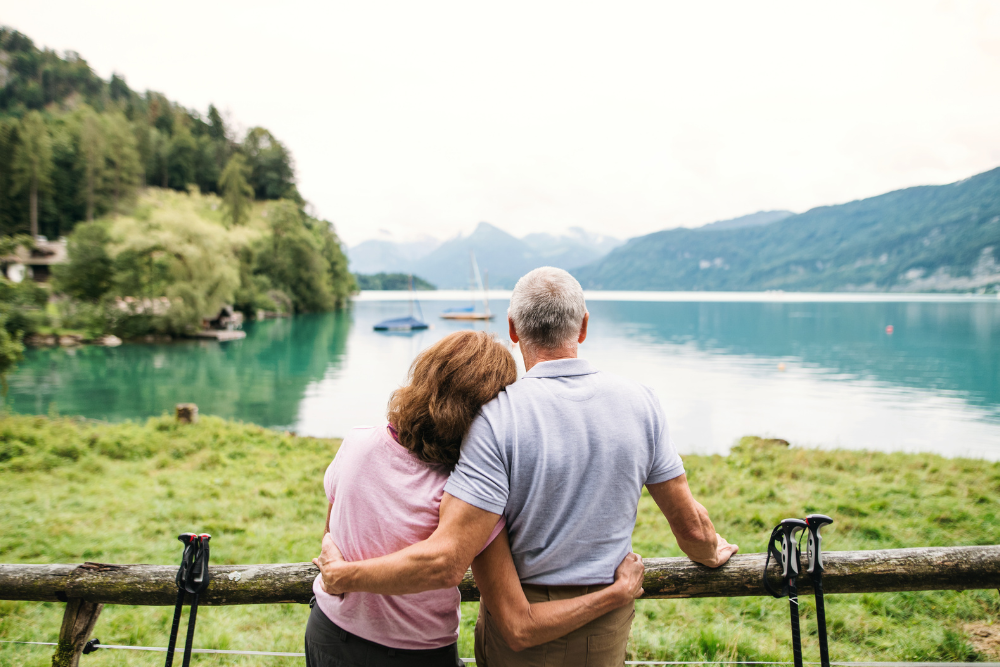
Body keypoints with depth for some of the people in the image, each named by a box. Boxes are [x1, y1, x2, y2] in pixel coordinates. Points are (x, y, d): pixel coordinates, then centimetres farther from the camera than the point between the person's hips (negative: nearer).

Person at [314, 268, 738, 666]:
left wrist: (342, 576, -13)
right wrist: (712, 553, 22)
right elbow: (691, 528, -1)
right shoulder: (640, 403, -10)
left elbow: (445, 562, -28)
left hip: (521, 632, -3)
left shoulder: (497, 418, -23)